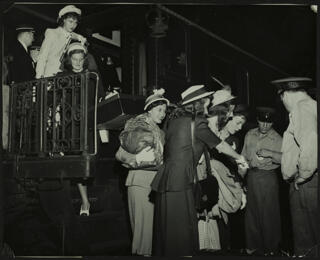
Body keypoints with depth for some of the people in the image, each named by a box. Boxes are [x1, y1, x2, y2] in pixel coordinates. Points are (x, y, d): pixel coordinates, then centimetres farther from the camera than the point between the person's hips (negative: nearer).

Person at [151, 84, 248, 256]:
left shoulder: (175, 120, 13)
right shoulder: (197, 123, -7)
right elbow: (220, 145, 4)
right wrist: (239, 157, 20)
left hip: (164, 180, 8)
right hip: (180, 182, -8)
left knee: (166, 228, 13)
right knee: (183, 228, -1)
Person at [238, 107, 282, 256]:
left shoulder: (277, 139, -7)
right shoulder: (249, 135, 7)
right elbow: (244, 157, 14)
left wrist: (270, 153, -31)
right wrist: (240, 176, 11)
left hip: (268, 178, -4)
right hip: (252, 176, 5)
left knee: (268, 214, 3)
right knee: (251, 212, 11)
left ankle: (270, 248, 19)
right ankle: (253, 245, 26)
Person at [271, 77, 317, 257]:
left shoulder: (301, 109, -12)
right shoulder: (313, 106, 15)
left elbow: (311, 146, -27)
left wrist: (302, 176, -15)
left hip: (306, 185, -9)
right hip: (310, 181, 9)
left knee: (305, 242, 1)